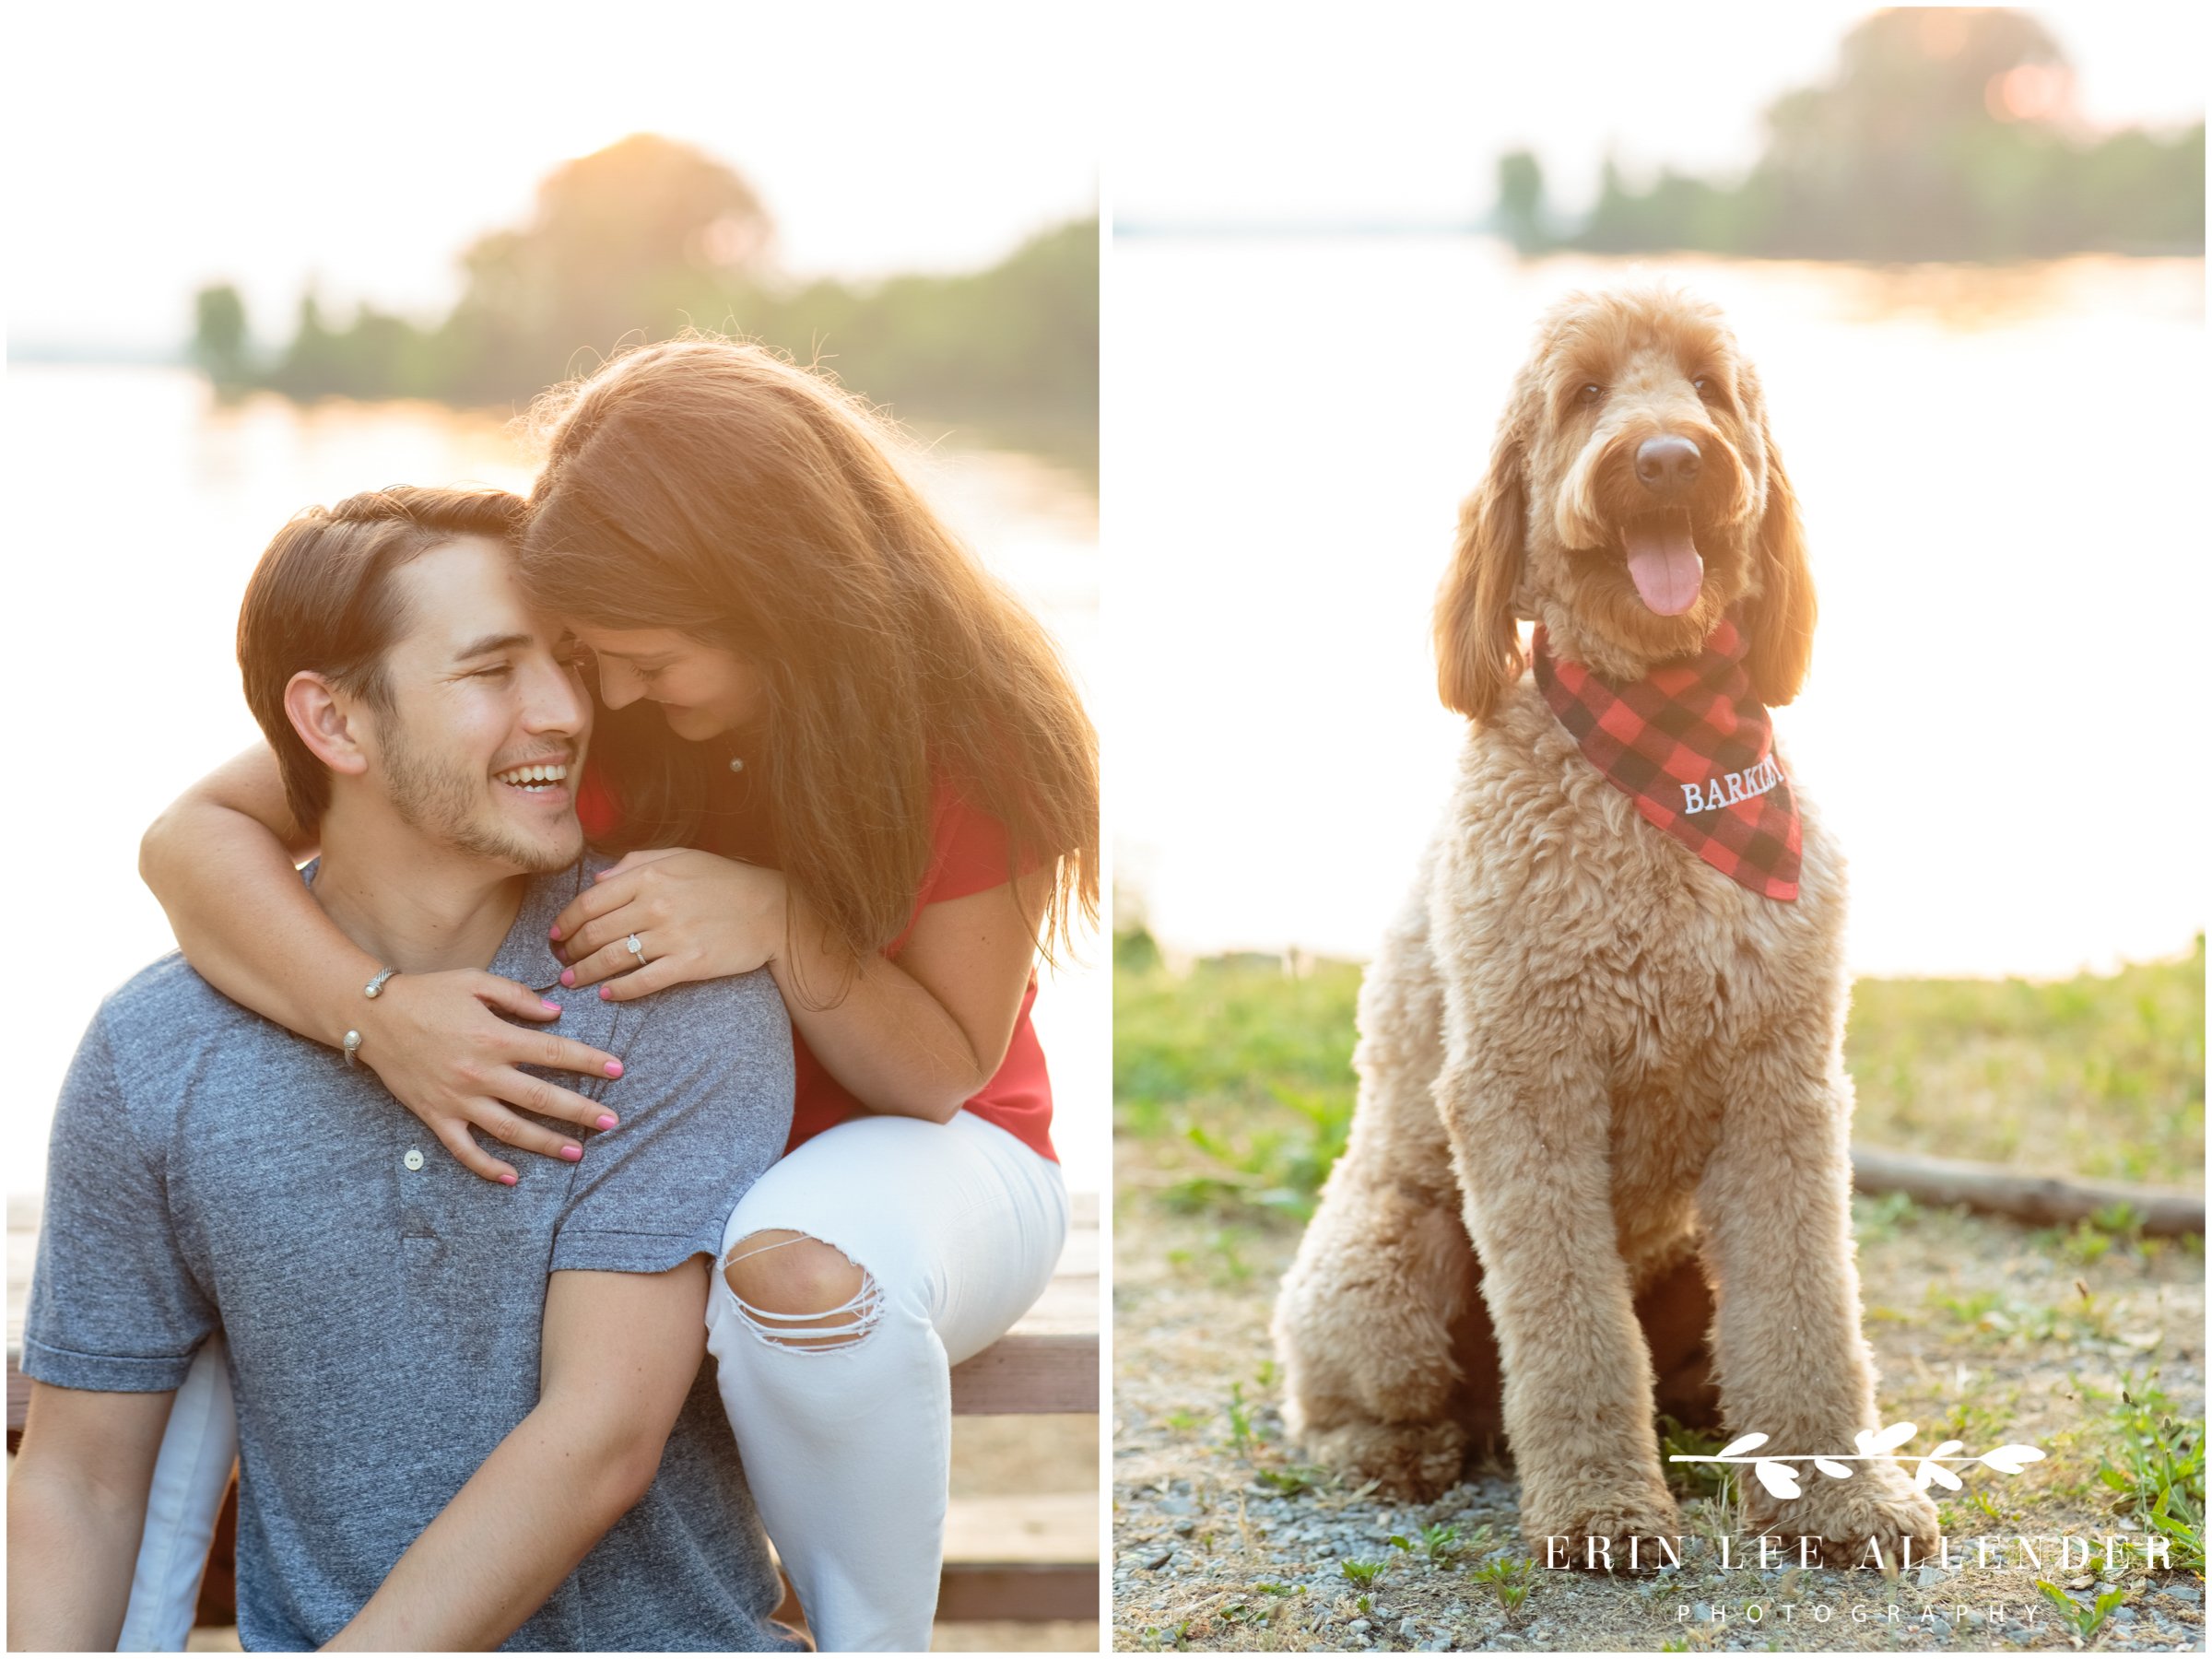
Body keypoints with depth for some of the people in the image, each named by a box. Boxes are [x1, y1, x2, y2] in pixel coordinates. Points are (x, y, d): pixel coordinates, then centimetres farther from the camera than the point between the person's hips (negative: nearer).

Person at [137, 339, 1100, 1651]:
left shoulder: (967, 721, -21)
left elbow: (946, 1070, -15)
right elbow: (197, 834, -17)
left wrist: (777, 923, -35)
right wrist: (376, 1012, -38)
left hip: (919, 1150, -3)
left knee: (812, 1273, -42)